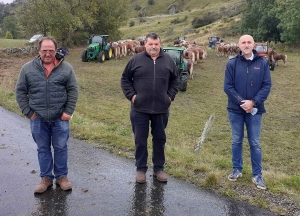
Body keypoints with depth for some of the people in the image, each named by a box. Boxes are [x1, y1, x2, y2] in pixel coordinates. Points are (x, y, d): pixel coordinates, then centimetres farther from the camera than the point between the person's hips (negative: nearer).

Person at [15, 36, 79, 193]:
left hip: (60, 118, -1)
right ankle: (46, 177, 27)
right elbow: (20, 92, 3)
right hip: (38, 119, 1)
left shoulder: (66, 68, -3)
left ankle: (61, 176, 26)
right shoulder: (27, 68, -1)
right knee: (43, 149, 12)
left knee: (61, 148, 10)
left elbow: (73, 91, 0)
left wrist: (68, 111, -7)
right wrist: (28, 112, -3)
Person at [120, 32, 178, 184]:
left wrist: (170, 96, 4)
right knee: (140, 140, 6)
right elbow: (125, 79, 5)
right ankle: (141, 169, 21)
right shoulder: (136, 60, -3)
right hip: (140, 109, -2)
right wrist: (131, 95, -6)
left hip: (161, 109, 2)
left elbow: (175, 80, 15)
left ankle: (159, 168, 27)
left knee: (159, 139, 12)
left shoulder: (168, 60, 4)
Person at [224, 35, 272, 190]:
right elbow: (228, 87, -6)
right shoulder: (232, 64, -3)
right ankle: (237, 170, 27)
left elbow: (267, 86, -5)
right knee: (236, 141, 12)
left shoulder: (263, 63, -2)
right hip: (235, 109, 0)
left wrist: (253, 102, -16)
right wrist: (242, 103, -14)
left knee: (255, 143, 7)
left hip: (255, 110, 0)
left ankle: (257, 175, 18)